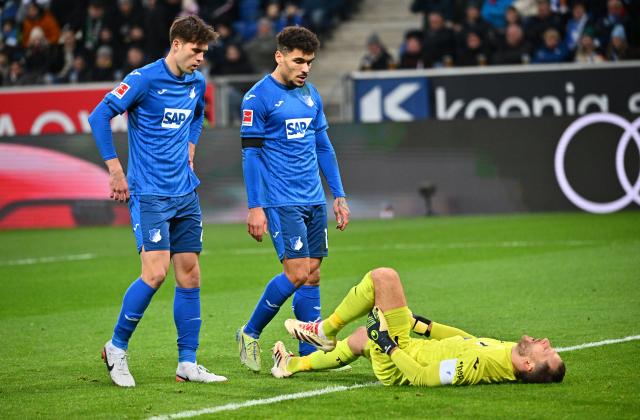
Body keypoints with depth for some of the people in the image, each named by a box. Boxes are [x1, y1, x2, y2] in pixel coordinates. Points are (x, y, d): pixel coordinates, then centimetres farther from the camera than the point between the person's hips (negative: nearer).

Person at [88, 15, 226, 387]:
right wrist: (115, 169, -12)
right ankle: (117, 348, 3)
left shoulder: (198, 84, 9)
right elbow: (99, 116, -13)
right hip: (149, 193, -7)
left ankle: (187, 363, 10)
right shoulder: (145, 79, -11)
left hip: (185, 194, 7)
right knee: (156, 272, -15)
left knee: (190, 275, 4)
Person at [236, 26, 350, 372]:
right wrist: (255, 207, -13)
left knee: (312, 276, 4)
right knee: (297, 273, -14)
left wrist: (338, 195, 16)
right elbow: (250, 154, -8)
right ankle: (250, 334, 3)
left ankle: (309, 353, 8)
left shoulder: (311, 95, 13)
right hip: (281, 202, -7)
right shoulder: (258, 97, -7)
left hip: (314, 201, 7)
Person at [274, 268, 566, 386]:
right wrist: (421, 325, 13)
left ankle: (326, 331, 13)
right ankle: (292, 365, 49)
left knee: (384, 276, -8)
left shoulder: (482, 363, -38)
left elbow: (422, 377, -34)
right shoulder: (509, 350, -13)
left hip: (395, 365, -8)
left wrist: (387, 344, -24)